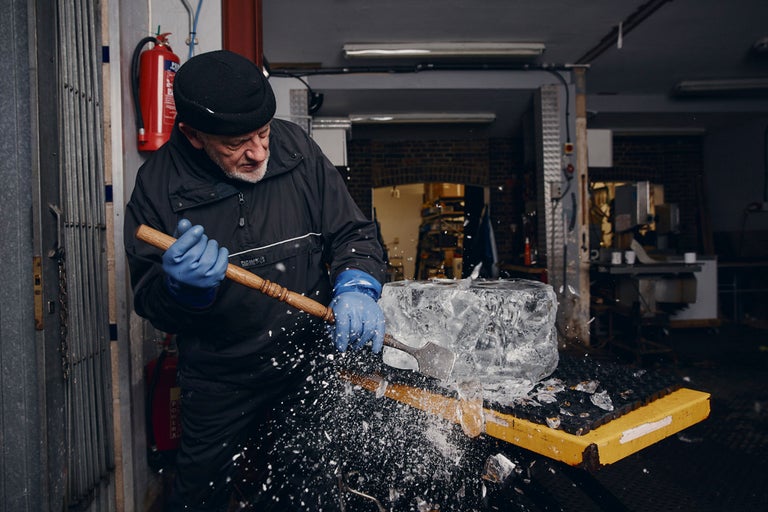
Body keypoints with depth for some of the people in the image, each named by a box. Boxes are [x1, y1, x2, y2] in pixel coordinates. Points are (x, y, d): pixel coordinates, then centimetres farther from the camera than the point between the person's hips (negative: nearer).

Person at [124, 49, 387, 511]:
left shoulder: (295, 147, -11)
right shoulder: (158, 184, -14)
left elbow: (353, 231, -6)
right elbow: (149, 301, -9)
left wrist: (357, 285, -26)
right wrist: (182, 287, -31)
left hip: (309, 366, 2)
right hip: (220, 381, -1)